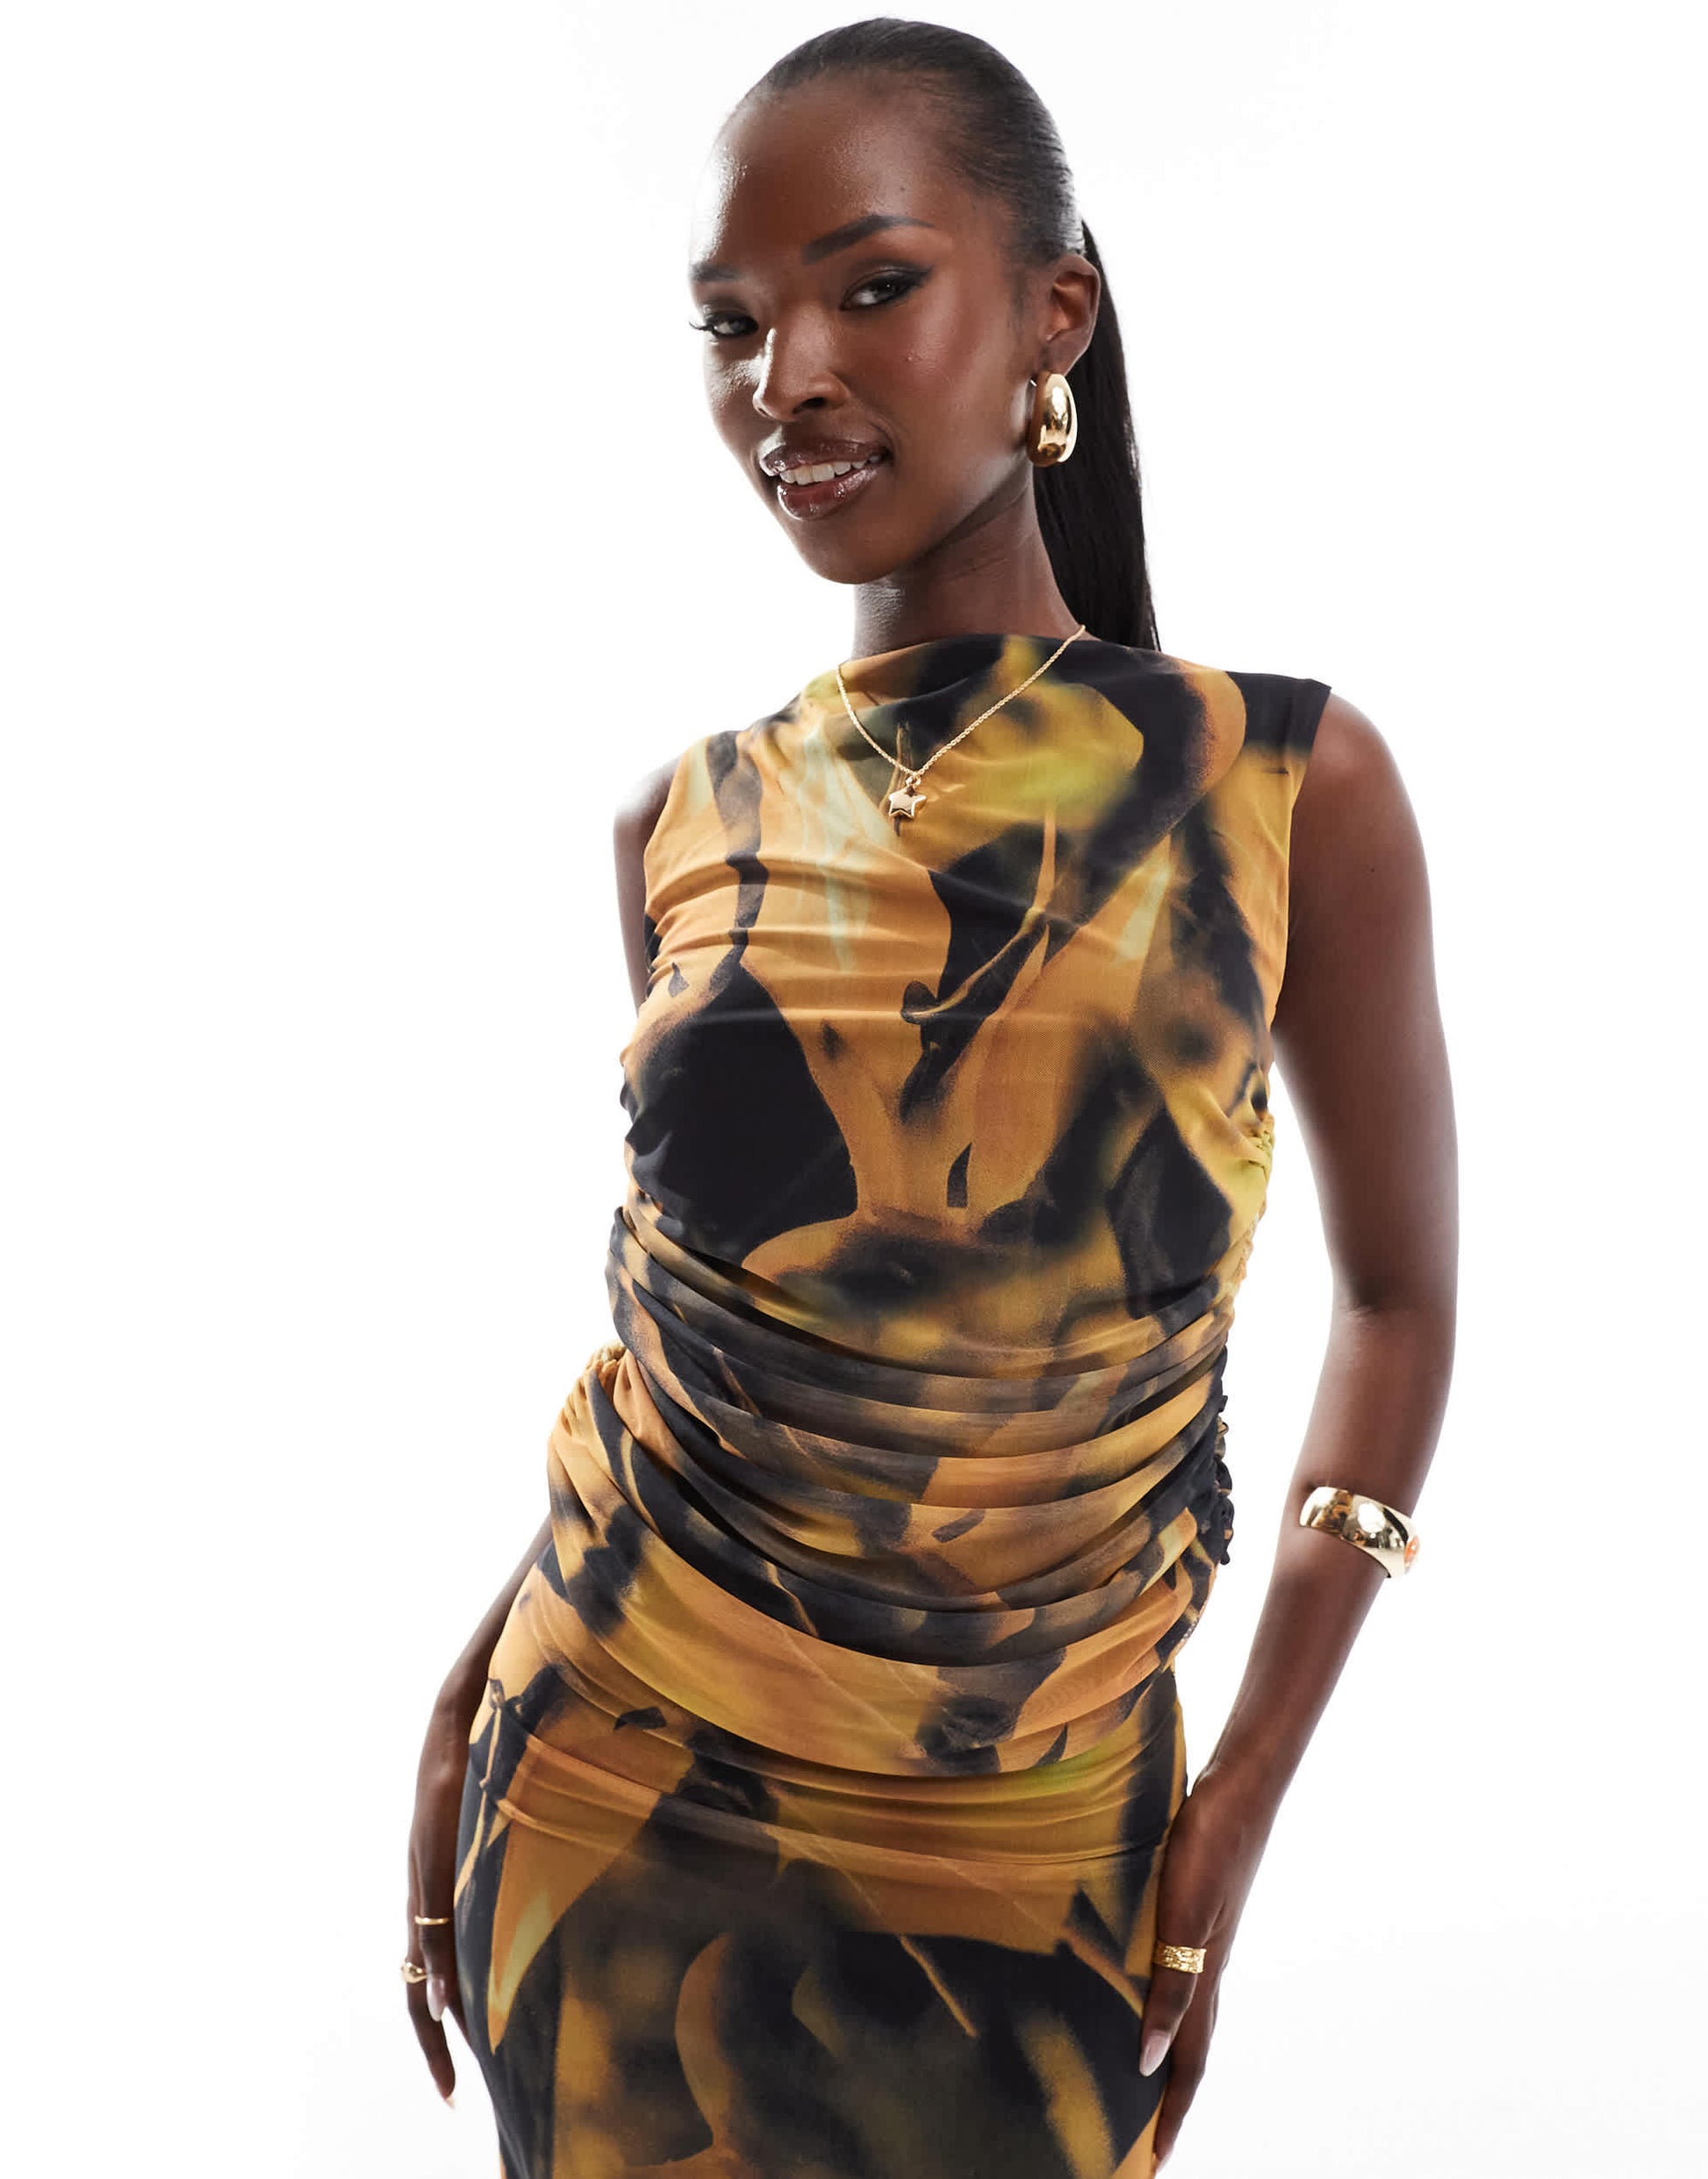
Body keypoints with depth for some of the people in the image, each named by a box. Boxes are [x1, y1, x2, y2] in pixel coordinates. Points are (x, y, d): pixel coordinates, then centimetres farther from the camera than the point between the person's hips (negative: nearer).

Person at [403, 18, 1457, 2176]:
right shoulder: (685, 827, -2)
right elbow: (695, 1308, 8)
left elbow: (1397, 1296, -1)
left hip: (1024, 1854, -1)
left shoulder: (1292, 787, -9)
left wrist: (1249, 1799, -6)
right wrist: (467, 1715, 4)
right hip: (613, 1804, 2)